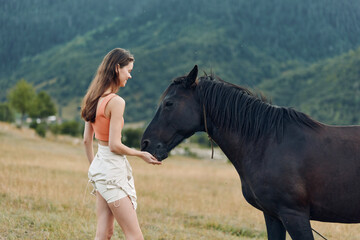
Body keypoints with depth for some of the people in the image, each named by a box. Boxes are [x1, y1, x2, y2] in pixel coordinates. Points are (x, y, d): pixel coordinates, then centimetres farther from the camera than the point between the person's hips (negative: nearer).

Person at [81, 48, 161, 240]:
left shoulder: (94, 99, 9)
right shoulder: (116, 102, -18)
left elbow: (87, 140, 14)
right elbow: (114, 145, -19)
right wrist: (141, 154, -5)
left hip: (99, 166, 9)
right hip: (113, 169, -9)